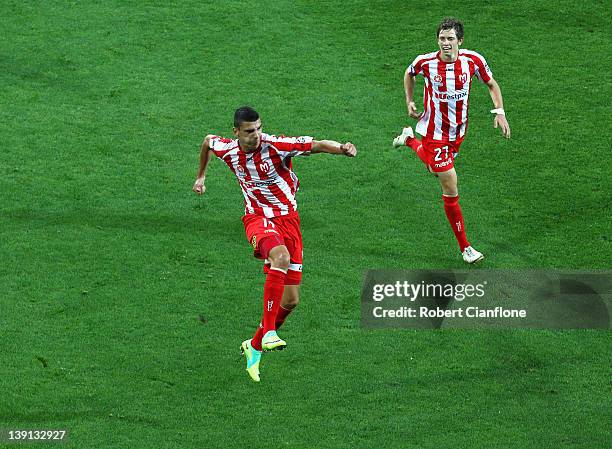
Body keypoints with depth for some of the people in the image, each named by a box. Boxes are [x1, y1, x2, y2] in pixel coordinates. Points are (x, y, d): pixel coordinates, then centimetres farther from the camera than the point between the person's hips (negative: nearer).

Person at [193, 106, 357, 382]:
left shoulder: (276, 146, -16)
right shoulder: (227, 149, -6)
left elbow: (318, 145, -25)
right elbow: (208, 141, 18)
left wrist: (341, 149, -45)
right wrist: (201, 176, 30)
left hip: (287, 218, 1)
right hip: (258, 218, -1)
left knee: (290, 300, 0)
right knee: (281, 256, -37)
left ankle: (255, 346, 23)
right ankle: (268, 333, -40)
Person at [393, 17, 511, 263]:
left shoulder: (473, 60, -14)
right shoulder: (425, 62, -18)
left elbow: (492, 84, 3)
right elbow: (409, 73, 7)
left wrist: (499, 112, -8)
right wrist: (410, 102, 4)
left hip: (458, 130, 4)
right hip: (435, 132, -4)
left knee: (437, 166, 29)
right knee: (451, 190, -5)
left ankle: (410, 140, 55)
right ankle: (465, 247, 5)